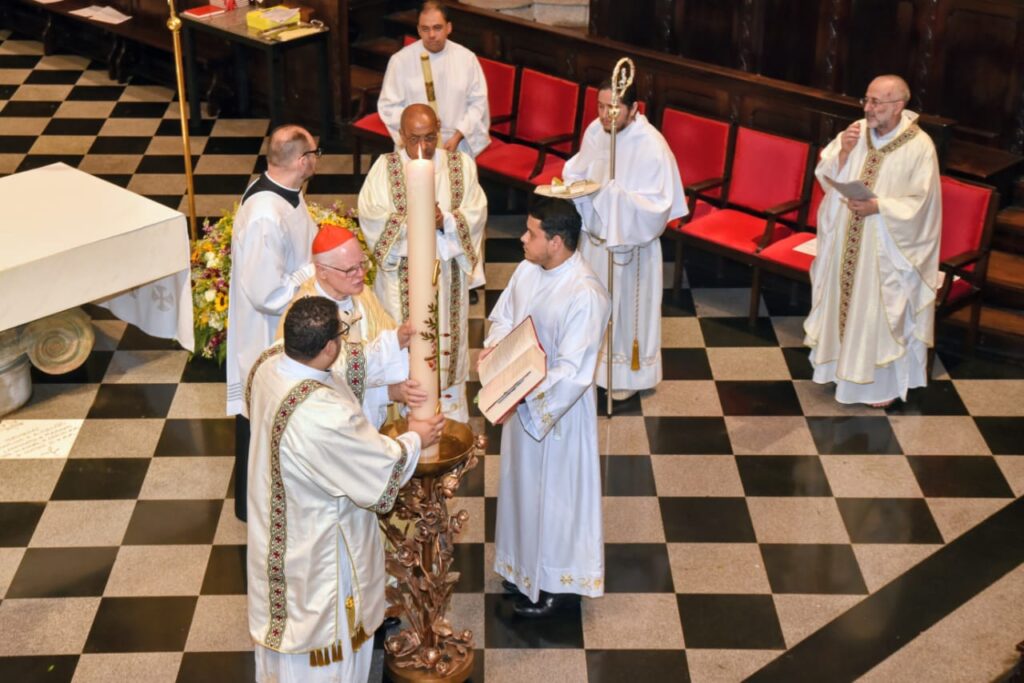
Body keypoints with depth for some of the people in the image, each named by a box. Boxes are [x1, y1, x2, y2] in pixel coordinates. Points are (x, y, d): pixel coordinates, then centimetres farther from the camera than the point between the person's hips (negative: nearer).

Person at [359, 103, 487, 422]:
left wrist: (445, 220, -25)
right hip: (401, 276, -1)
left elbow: (476, 213, -7)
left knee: (447, 345, 11)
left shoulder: (460, 165, 0)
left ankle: (451, 422, 25)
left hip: (447, 274, 2)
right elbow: (370, 215, -12)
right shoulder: (385, 168, -4)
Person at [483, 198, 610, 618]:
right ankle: (526, 565, 44)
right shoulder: (528, 270, -5)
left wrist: (523, 393, -35)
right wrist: (494, 347, -11)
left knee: (556, 492, 9)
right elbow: (504, 317, 10)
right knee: (523, 480, 23)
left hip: (559, 408, -8)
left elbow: (573, 372, -29)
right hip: (522, 399, 8)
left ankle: (561, 583, 28)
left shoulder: (585, 296, -29)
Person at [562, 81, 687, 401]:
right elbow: (577, 171, 8)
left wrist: (614, 194, -36)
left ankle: (628, 374, 31)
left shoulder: (652, 147, -26)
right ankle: (592, 360, 42)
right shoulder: (595, 131, -7)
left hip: (629, 243, -6)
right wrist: (572, 184, -15)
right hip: (594, 235, 6)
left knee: (626, 306, 11)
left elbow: (656, 208, -26)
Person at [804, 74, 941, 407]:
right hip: (845, 242, 5)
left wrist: (877, 207, -28)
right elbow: (826, 177, 0)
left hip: (886, 250, -5)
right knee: (842, 302, 18)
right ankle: (841, 364, 37)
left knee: (880, 315, 5)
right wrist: (843, 151, -18)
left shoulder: (919, 146, -16)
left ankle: (883, 383, 20)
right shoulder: (856, 132, -3)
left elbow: (919, 204, -16)